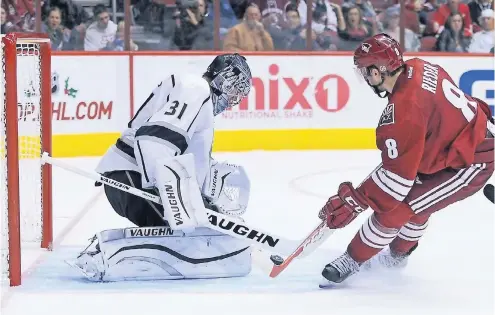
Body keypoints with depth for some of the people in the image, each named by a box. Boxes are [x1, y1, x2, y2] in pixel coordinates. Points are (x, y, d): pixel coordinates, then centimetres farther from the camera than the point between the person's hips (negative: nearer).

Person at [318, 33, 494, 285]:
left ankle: (352, 261, 8)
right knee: (414, 195, 25)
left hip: (469, 165, -10)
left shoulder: (405, 108, -28)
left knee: (394, 207, -8)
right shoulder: (416, 68, -3)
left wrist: (354, 202, -19)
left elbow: (398, 174, -26)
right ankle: (398, 254, 43)